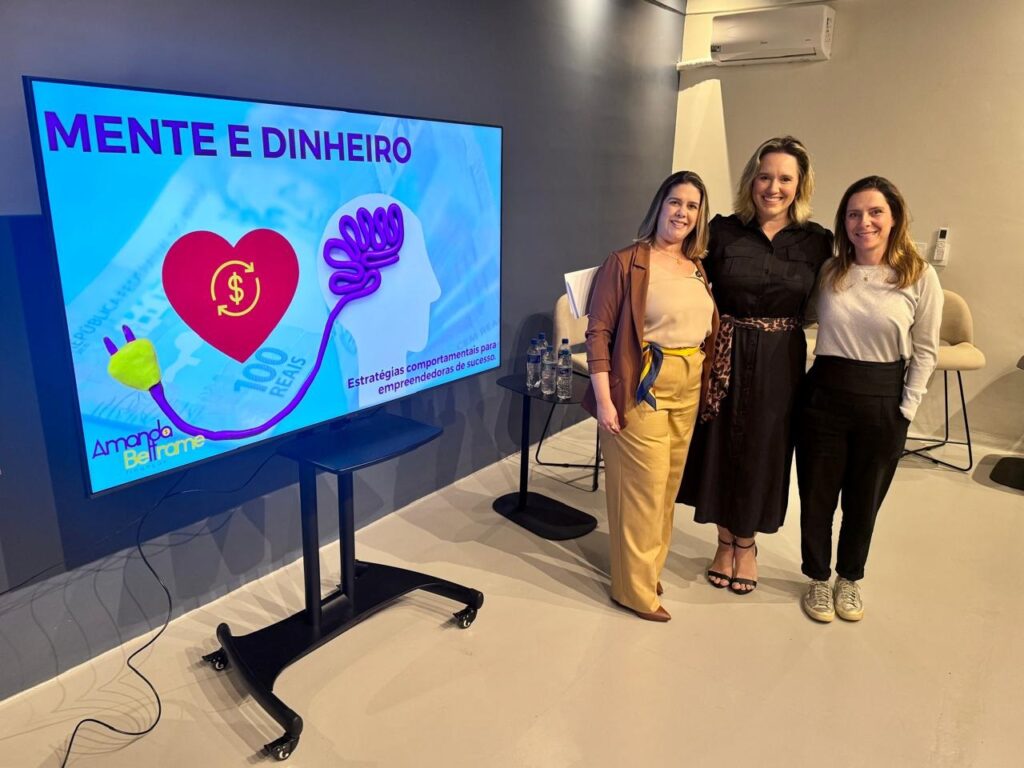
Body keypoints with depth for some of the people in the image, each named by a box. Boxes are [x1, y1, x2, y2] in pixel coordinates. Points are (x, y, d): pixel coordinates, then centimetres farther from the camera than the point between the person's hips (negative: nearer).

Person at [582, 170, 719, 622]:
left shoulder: (698, 269, 11)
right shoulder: (626, 262, -8)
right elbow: (599, 333, -12)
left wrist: (707, 387, 12)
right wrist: (603, 399, -17)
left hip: (688, 390, 7)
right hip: (643, 388, -7)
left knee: (668, 486, 16)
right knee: (644, 490, -1)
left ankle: (647, 568, 35)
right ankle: (635, 588, 16)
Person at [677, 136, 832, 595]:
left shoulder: (817, 241, -1)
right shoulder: (723, 230, -4)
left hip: (779, 363, 1)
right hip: (725, 357, 0)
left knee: (762, 450, 12)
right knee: (720, 446, 9)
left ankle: (747, 544, 34)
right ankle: (725, 540, 33)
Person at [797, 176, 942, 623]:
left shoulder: (920, 277, -6)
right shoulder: (829, 272, -1)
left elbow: (925, 352, -1)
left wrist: (906, 409, -5)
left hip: (883, 402, -1)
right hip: (825, 394, 1)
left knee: (863, 499, 15)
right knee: (817, 497, 11)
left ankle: (850, 578, 38)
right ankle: (817, 579, 32)